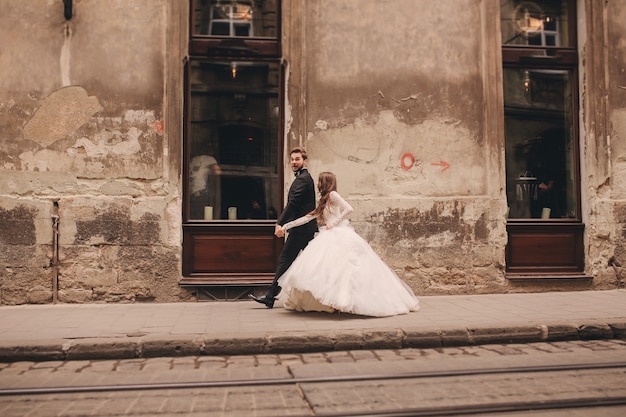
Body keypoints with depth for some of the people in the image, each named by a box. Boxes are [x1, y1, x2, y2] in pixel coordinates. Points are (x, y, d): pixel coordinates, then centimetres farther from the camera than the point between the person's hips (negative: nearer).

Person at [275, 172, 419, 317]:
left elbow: (349, 209, -14)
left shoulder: (332, 195, -3)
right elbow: (308, 217, 23)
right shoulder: (323, 201, 23)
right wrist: (287, 225, 20)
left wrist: (333, 223, -12)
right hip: (331, 237, 9)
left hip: (340, 237, -9)